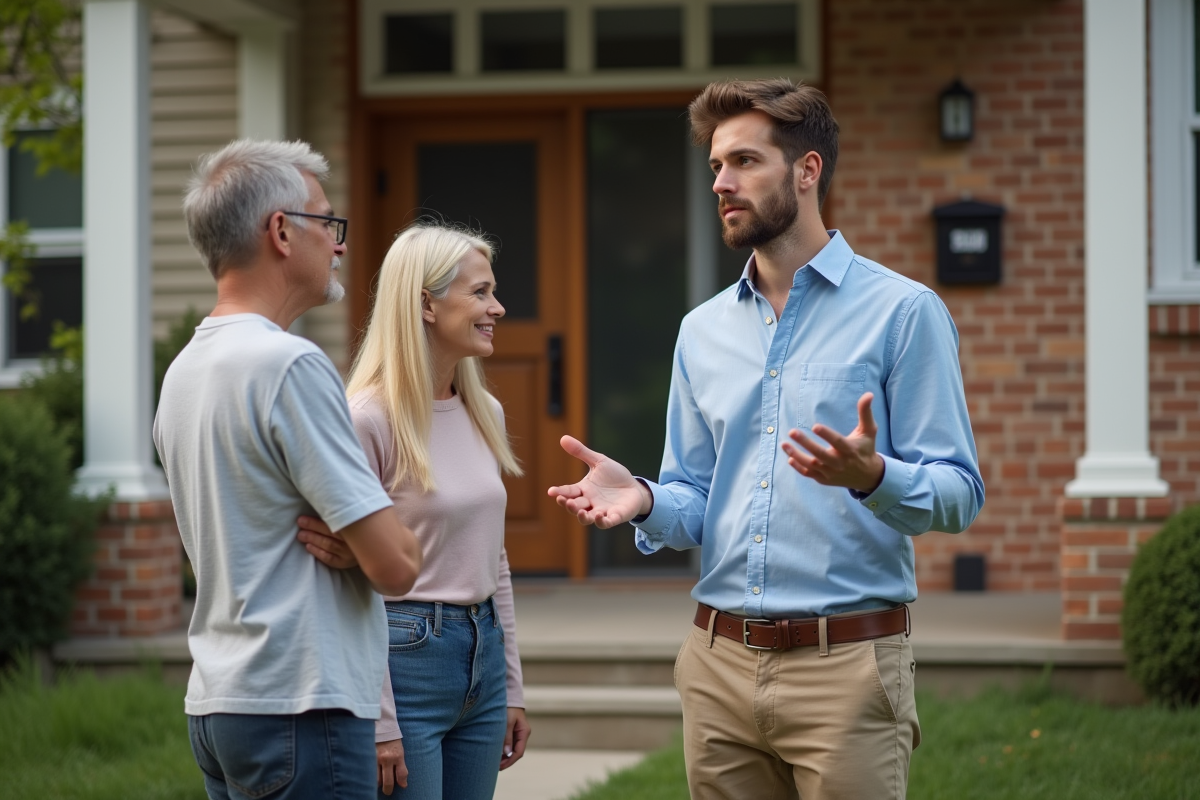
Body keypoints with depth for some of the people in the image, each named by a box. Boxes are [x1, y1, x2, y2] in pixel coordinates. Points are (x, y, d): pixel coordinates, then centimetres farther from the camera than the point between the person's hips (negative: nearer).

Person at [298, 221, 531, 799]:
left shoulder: (485, 414, 10)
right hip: (406, 652, -7)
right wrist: (378, 722, -16)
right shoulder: (369, 420, -13)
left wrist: (511, 687, 16)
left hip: (481, 649, 7)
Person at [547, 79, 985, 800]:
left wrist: (871, 477, -27)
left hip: (846, 663, -5)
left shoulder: (902, 312, -3)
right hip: (720, 665, 5)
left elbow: (958, 494, -7)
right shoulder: (704, 332, 15)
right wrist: (645, 501, -5)